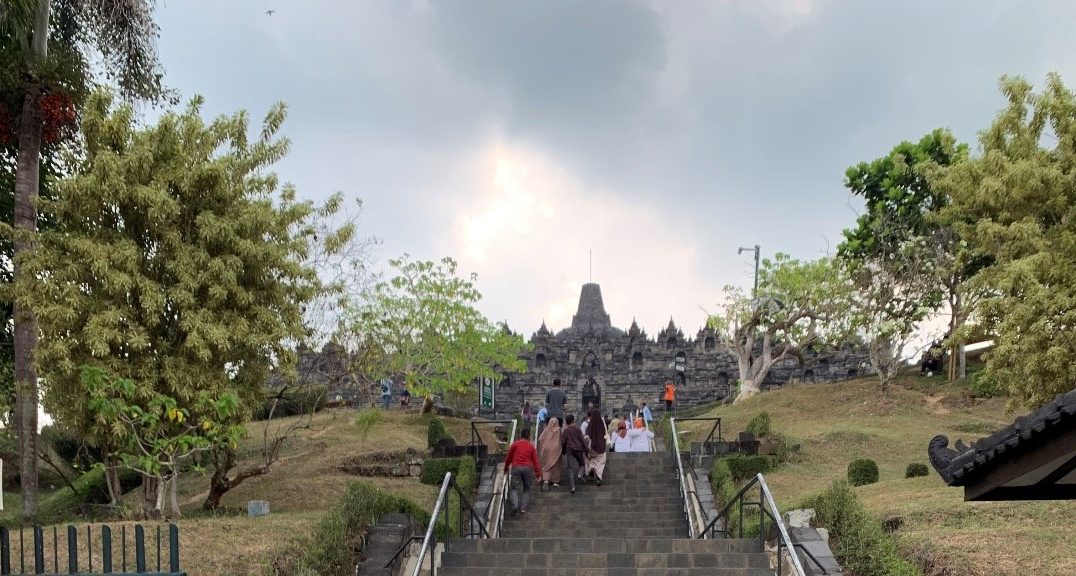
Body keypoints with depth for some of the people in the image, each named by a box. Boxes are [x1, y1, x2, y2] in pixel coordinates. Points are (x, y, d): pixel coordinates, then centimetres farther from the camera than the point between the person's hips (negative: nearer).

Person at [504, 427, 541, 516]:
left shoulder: (515, 444, 3)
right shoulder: (531, 446, 5)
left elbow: (508, 457, 8)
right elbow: (535, 461, 2)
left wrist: (506, 468, 23)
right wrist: (538, 474, 4)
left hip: (516, 468, -1)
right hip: (528, 468, 1)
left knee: (514, 488, 3)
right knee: (526, 489, 14)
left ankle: (515, 505, -20)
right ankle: (523, 508, 4)